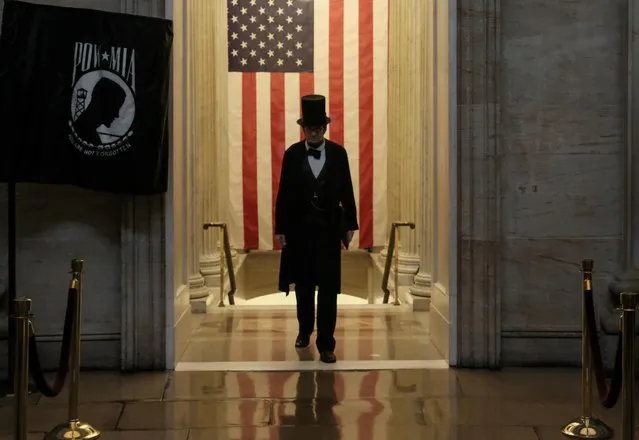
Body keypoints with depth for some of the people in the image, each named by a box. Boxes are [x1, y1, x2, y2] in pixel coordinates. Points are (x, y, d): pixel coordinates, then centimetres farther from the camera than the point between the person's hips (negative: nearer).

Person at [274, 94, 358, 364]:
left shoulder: (338, 153, -2)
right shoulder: (292, 154, -3)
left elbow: (347, 192, 2)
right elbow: (284, 193, -1)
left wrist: (350, 225, 1)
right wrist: (280, 228, -3)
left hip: (329, 228, -1)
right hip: (300, 228, 1)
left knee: (328, 288, -2)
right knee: (303, 285, 14)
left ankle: (326, 344, 3)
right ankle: (305, 330, 35)